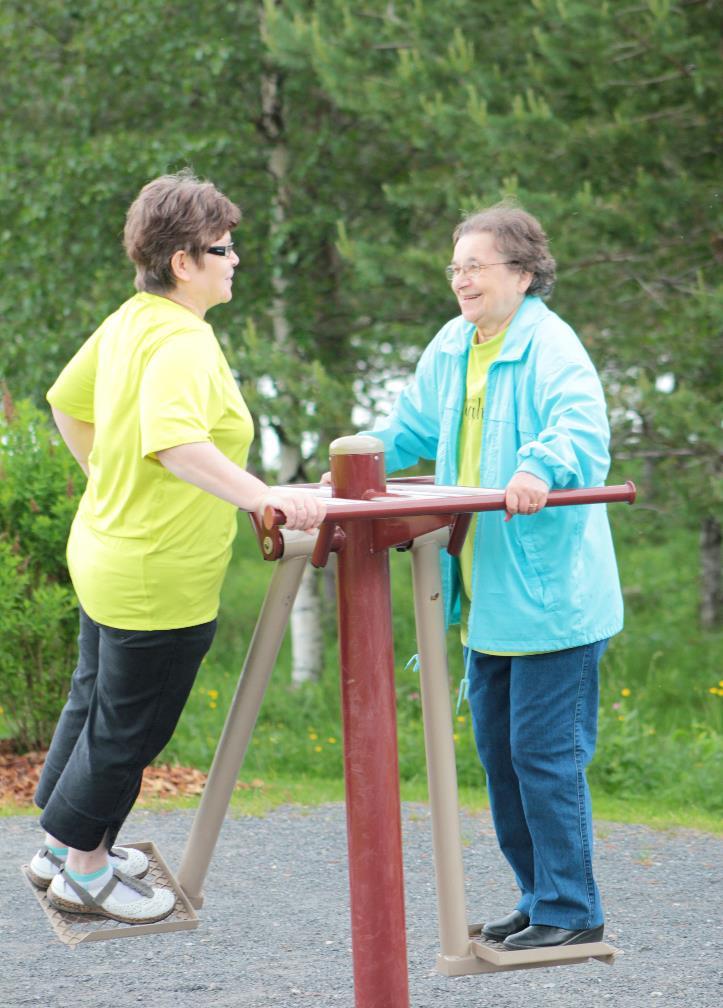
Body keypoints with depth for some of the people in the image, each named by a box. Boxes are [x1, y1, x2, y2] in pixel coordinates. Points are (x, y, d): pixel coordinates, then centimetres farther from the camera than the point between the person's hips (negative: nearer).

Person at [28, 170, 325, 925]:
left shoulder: (128, 323, 4)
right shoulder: (182, 343, -26)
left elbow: (67, 405, 18)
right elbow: (175, 441, -44)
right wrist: (263, 497, -51)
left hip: (106, 549, 10)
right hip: (159, 579, -10)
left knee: (95, 702, 25)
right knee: (129, 728, 8)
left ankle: (64, 845, 41)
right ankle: (84, 869, 24)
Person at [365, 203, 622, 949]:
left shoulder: (551, 347, -14)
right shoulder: (453, 348, 12)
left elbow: (581, 430, -30)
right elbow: (412, 427, 26)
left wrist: (540, 468, -49)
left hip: (551, 595, -9)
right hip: (489, 598, 9)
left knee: (544, 750, -6)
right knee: (497, 749, 13)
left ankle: (571, 912, 4)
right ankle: (539, 899, 25)